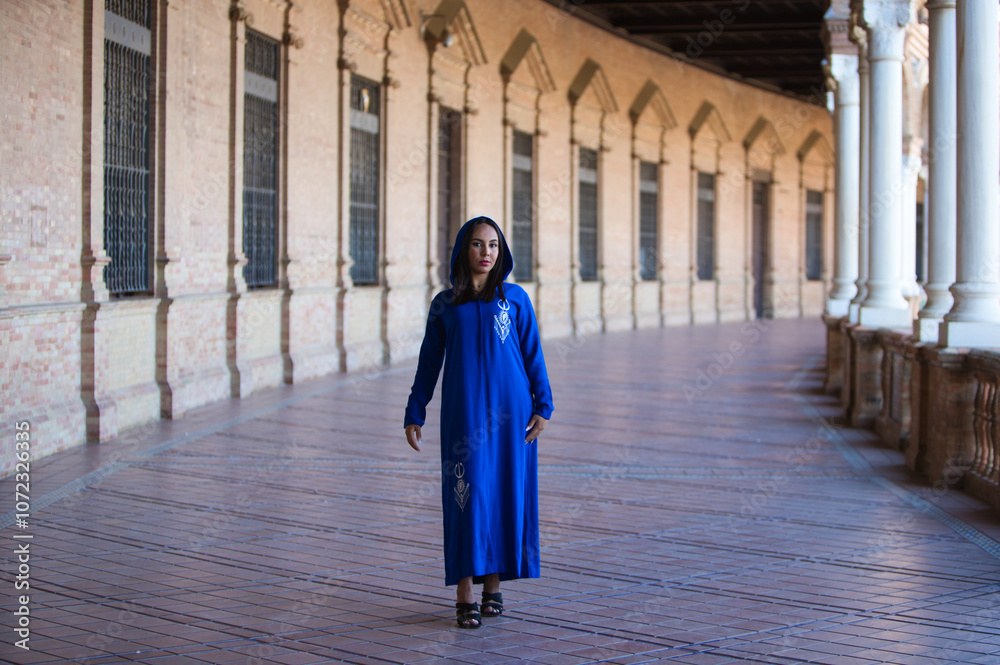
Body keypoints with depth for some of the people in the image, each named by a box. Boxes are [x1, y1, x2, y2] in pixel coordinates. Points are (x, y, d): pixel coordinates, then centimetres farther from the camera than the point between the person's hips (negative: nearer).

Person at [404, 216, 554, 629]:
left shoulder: (515, 298, 6)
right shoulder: (444, 305, 8)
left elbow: (533, 355, 5)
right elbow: (429, 362, 11)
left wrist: (543, 407, -3)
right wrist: (414, 415, 6)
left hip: (509, 409, 0)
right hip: (463, 411, 0)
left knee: (506, 493, 3)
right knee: (467, 494, -7)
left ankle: (494, 586, 16)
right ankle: (464, 597, -4)